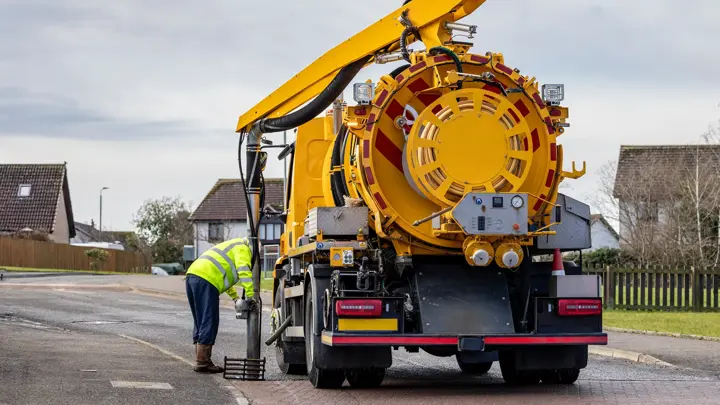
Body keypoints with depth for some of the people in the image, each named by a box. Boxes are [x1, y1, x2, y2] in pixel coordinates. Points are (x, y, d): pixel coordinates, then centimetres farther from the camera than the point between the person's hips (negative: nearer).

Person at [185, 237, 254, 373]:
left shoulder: (233, 246, 35)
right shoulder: (242, 248, 5)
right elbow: (244, 271, -11)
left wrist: (235, 297, 34)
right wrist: (250, 296, -15)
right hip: (205, 281, -10)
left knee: (200, 323, 15)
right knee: (209, 323, -8)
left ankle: (201, 360, 18)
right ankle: (203, 362, -9)